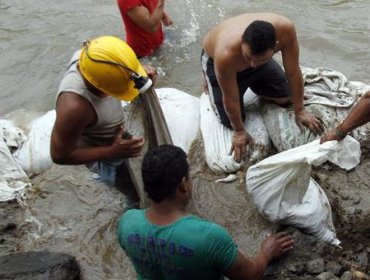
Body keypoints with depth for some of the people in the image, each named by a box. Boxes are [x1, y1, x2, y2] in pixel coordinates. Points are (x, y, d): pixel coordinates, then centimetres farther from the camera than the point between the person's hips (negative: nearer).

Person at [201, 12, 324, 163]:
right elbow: (230, 98, -30)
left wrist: (299, 111, -14)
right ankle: (210, 85, 22)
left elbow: (294, 71, -22)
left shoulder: (285, 29, -38)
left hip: (257, 55, 4)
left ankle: (251, 82, 30)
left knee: (285, 99, 6)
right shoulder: (225, 54, -46)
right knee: (231, 121, -3)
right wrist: (239, 131, -15)